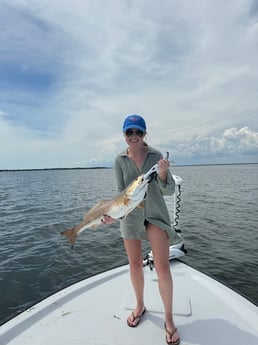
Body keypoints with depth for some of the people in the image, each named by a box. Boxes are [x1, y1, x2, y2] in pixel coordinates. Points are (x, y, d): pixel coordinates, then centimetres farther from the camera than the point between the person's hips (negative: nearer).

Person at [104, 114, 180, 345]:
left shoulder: (156, 155, -10)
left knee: (162, 267, -4)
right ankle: (140, 306, 40)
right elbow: (121, 192, -3)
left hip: (156, 214, -1)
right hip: (131, 216, 2)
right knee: (135, 265, 15)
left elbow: (169, 190, -11)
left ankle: (169, 319, 19)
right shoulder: (120, 160, -6)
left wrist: (163, 175, -31)